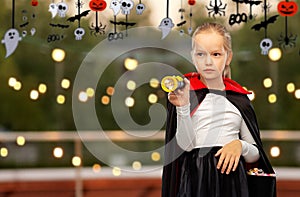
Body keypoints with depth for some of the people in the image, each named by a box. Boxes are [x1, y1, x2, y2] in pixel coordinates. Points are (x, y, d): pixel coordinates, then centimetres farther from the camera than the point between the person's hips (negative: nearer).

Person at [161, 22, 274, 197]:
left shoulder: (239, 99, 7)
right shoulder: (184, 92, 0)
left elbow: (255, 155, 11)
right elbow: (185, 145, -10)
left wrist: (240, 145, -9)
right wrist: (183, 107, -20)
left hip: (231, 177, 2)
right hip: (194, 176, -2)